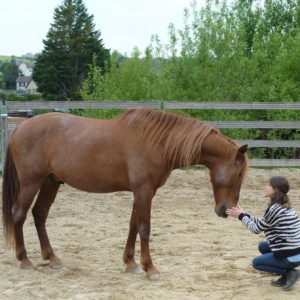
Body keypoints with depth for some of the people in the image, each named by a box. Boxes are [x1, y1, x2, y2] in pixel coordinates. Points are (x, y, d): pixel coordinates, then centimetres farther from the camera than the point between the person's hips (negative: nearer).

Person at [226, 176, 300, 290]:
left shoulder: (273, 209, -18)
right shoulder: (286, 207, 9)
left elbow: (257, 229, -5)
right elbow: (263, 223, 18)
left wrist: (241, 216, 5)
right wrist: (244, 215, 17)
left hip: (289, 257, -8)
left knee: (256, 263, 15)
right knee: (262, 246, 26)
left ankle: (289, 272, 1)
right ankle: (286, 276, 15)